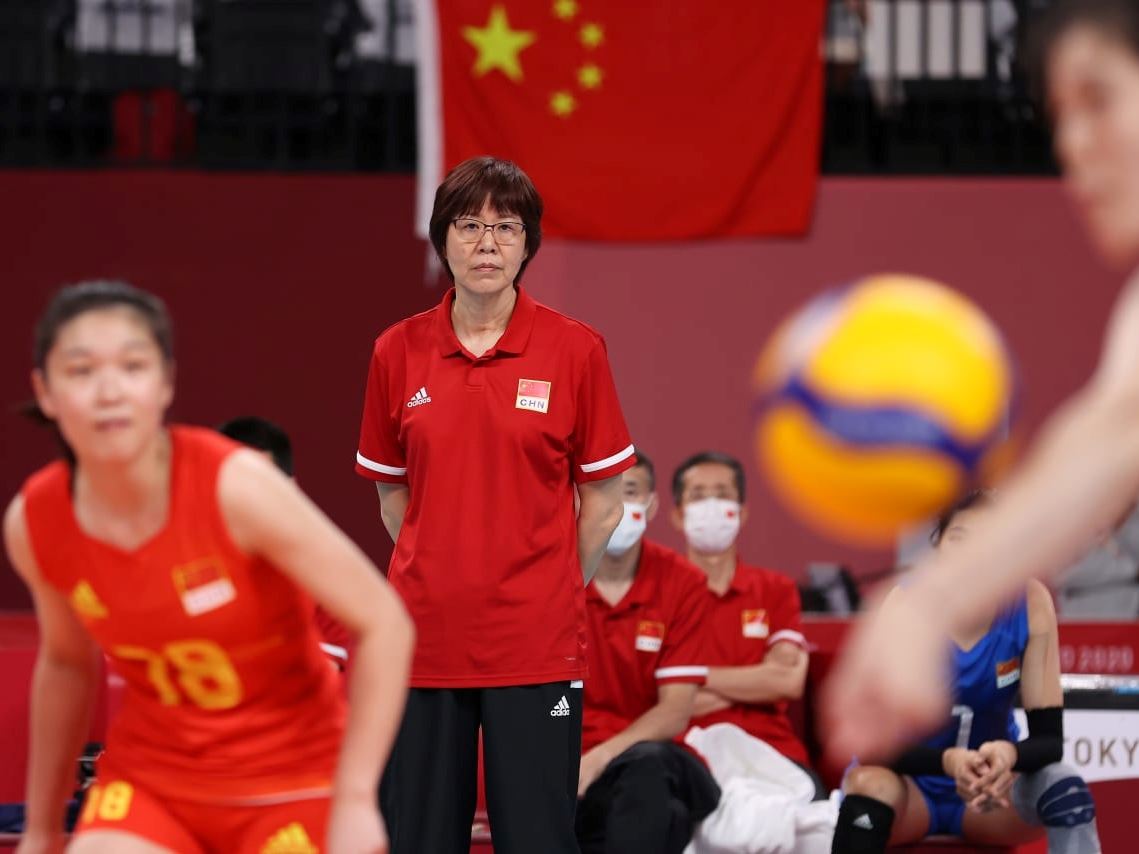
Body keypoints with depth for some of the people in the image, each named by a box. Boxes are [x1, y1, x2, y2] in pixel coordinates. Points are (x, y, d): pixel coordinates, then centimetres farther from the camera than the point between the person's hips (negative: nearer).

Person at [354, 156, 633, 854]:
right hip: (425, 638, 3)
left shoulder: (575, 350, -3)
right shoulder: (398, 353, 4)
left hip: (537, 645, -2)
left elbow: (604, 501, 3)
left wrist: (553, 591, 6)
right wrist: (444, 581, 12)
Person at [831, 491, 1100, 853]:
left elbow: (1049, 737, -17)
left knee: (1064, 788, -27)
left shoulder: (1032, 603, -17)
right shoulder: (907, 605, -22)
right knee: (870, 783, -34)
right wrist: (947, 761, -45)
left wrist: (1009, 756, -42)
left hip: (993, 783, 2)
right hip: (912, 780, -2)